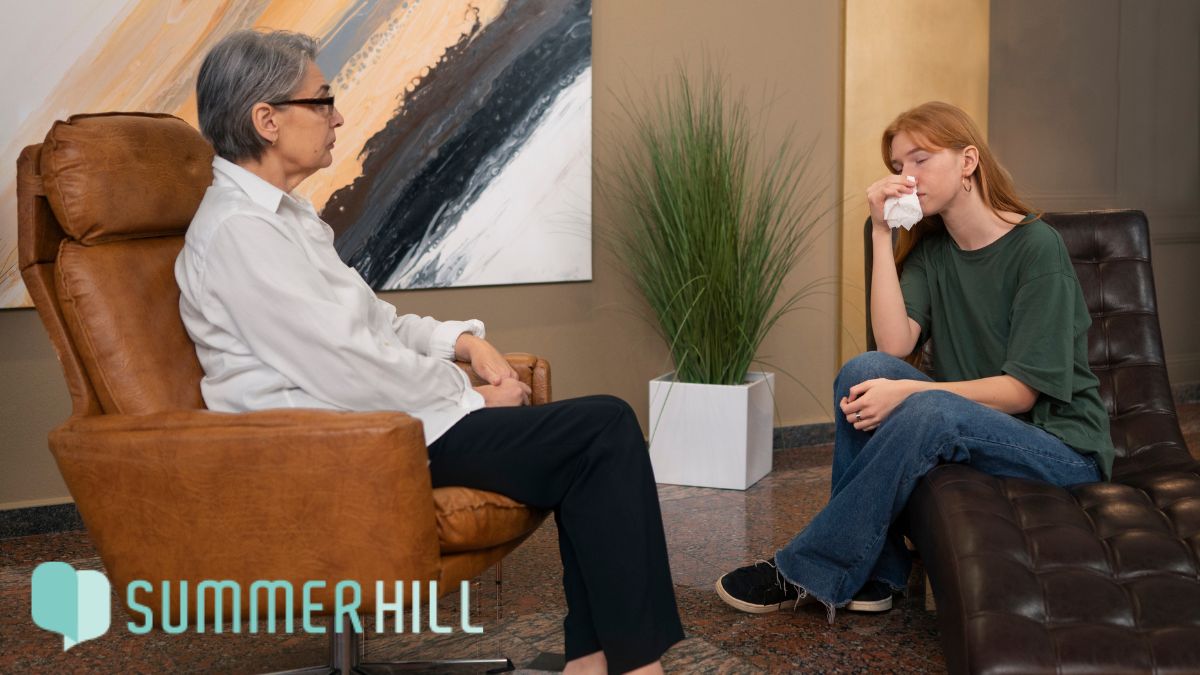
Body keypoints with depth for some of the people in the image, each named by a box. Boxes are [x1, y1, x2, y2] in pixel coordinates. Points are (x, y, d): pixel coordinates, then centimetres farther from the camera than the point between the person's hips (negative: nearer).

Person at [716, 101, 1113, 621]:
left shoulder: (1037, 246, -12)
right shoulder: (930, 251, 7)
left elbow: (1023, 389, -17)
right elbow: (894, 344, -10)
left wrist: (907, 392, -27)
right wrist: (882, 233, -12)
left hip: (1063, 447, -6)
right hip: (972, 431, 6)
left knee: (930, 409, -34)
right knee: (864, 369, -17)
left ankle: (807, 572, -20)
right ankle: (872, 573, -15)